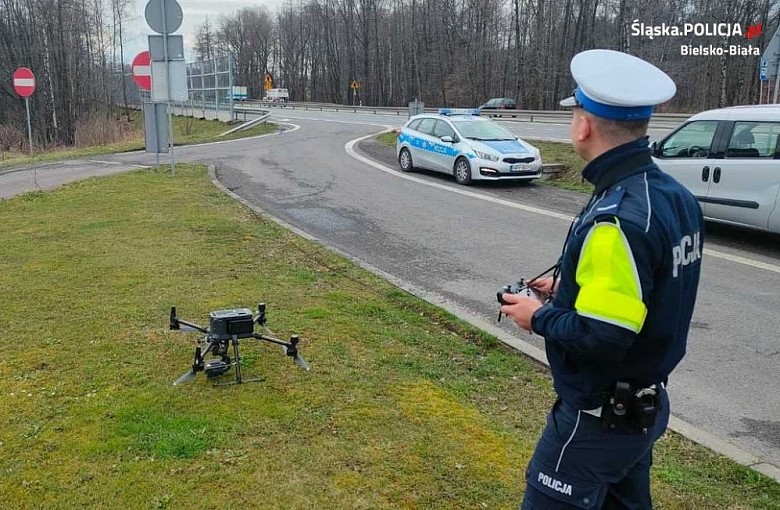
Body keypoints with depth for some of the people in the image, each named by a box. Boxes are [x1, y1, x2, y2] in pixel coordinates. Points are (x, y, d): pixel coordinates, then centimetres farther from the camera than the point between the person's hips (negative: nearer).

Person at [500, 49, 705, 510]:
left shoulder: (617, 218, -29)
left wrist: (539, 316, -13)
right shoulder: (677, 197, 1)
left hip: (598, 419, -9)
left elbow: (601, 338, -31)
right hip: (649, 405, 9)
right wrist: (568, 288, 9)